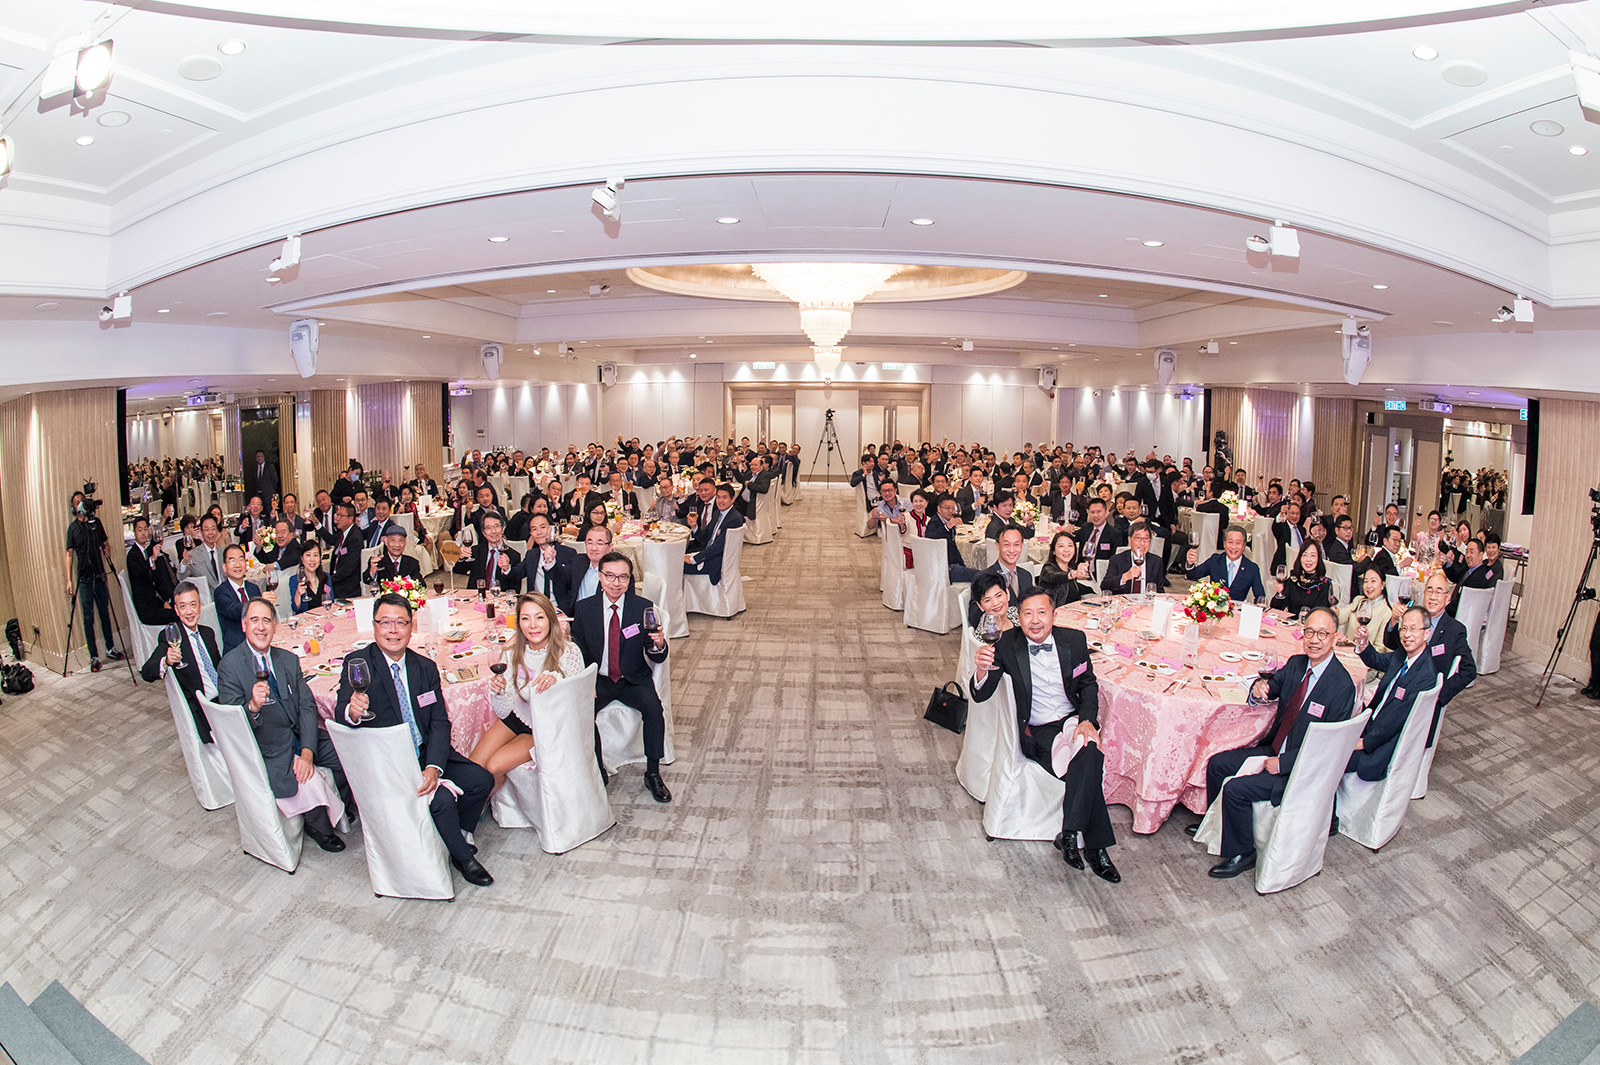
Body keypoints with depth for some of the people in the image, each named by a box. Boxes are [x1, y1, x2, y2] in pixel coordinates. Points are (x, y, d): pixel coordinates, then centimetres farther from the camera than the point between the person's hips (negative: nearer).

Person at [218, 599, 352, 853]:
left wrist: (307, 752, -15)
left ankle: (339, 808, 18)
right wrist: (253, 706, -37)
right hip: (270, 751, -5)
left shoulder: (289, 660, 5)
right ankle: (320, 827, 5)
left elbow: (307, 707, 0)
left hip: (301, 737, 5)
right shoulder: (230, 666, -10)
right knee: (308, 784, -27)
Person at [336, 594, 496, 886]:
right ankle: (464, 856, 1)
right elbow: (341, 713, -18)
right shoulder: (358, 663, -7)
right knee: (441, 797, -25)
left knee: (482, 779, -12)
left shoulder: (426, 667, 4)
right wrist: (352, 711, -45)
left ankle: (458, 837, 13)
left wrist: (434, 767, -18)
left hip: (427, 756, 5)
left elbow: (440, 722, -1)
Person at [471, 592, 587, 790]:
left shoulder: (569, 652, -20)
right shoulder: (514, 654, -9)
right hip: (517, 719, 4)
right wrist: (499, 692, -28)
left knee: (494, 766, -19)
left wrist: (556, 681, -38)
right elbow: (503, 712, -6)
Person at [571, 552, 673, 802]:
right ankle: (597, 771, -5)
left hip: (634, 680, -1)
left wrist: (659, 644, -30)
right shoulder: (584, 608, -3)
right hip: (598, 679, 1)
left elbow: (656, 658, -6)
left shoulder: (644, 607, -7)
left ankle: (653, 774, -11)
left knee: (653, 707, -29)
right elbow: (577, 652, 5)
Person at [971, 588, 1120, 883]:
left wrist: (1087, 720, -7)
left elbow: (1089, 685, 13)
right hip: (1036, 733, -2)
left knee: (1089, 754, -31)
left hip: (1073, 722, 3)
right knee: (1089, 765, -27)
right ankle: (1096, 848, -14)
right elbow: (981, 695, -10)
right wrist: (982, 669, -35)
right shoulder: (1008, 644, -7)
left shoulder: (1074, 640, 0)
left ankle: (1069, 834, -20)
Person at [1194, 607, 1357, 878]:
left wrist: (1282, 763, -20)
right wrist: (1258, 690, -17)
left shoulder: (1342, 686, -22)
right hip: (1274, 749, 8)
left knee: (1235, 789, -18)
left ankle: (1241, 854, 3)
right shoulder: (1295, 664, 0)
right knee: (1216, 764, 6)